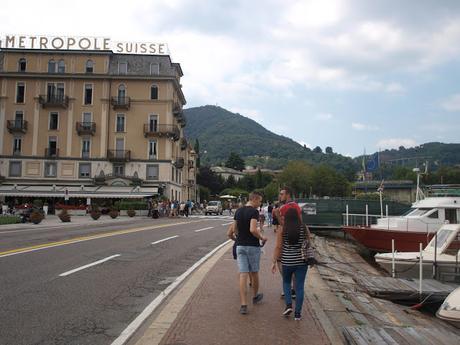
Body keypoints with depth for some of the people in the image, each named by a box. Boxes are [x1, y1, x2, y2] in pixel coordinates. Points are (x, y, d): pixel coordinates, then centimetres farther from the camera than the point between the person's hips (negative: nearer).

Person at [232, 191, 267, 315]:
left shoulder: (238, 211, 8)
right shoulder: (254, 212, -14)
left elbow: (234, 228, 15)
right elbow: (253, 230, -25)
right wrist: (262, 237, -9)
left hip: (240, 245, 5)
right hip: (253, 246, -5)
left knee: (243, 274, 1)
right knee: (254, 273, 15)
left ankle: (243, 305, -5)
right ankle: (255, 296, 35)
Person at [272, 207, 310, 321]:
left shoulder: (282, 230, -7)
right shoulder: (304, 228, -3)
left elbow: (278, 247, -7)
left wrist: (274, 262, 0)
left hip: (287, 261, -1)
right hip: (301, 261, 1)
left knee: (286, 282, 22)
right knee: (299, 286, 7)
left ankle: (288, 305, 7)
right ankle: (297, 313, 10)